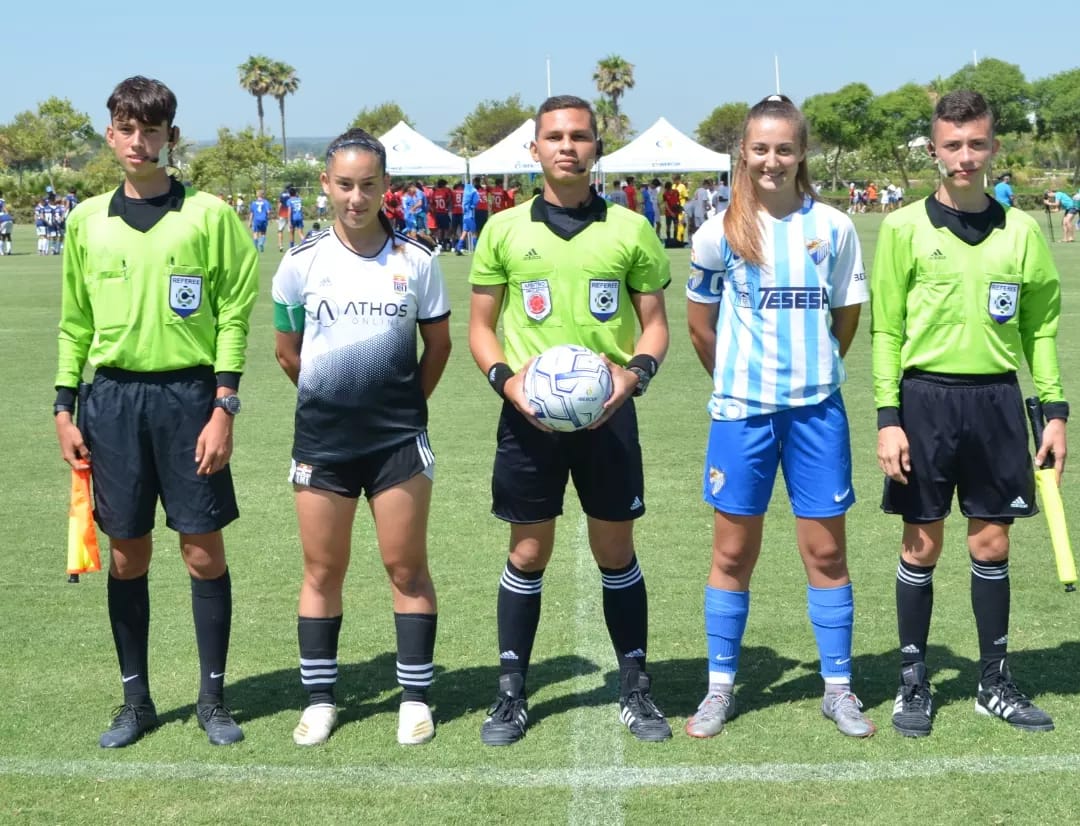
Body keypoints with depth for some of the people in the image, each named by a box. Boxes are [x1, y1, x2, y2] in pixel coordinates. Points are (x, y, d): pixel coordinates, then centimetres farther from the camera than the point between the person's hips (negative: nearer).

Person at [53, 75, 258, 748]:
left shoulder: (209, 215, -2)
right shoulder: (89, 219, 9)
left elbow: (235, 314, -4)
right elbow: (75, 320, 13)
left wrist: (223, 408, -10)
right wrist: (65, 409, 8)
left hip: (189, 394, -3)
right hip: (113, 396, 3)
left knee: (204, 549, 1)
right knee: (127, 553, 8)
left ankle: (213, 698, 15)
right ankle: (136, 699, 21)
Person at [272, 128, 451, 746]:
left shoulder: (416, 261, 0)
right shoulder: (302, 263, 0)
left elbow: (439, 344, 10)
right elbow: (288, 351, 12)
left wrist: (404, 403, 10)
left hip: (399, 439, -1)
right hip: (321, 440, 1)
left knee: (407, 568, 3)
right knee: (322, 572, 7)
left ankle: (416, 696, 14)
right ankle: (320, 699, 19)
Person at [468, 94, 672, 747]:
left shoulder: (630, 230, 3)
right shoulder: (504, 230, 3)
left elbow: (654, 323, 8)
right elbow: (480, 326, 8)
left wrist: (635, 372, -12)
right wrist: (506, 379, -11)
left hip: (607, 411, 0)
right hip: (530, 415, 0)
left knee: (616, 551, 8)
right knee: (529, 552, 7)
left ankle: (636, 688, 22)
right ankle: (512, 692, 19)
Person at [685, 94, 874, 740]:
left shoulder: (833, 227, -1)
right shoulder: (721, 232, -2)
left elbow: (847, 316, 10)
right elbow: (700, 323, 8)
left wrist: (812, 368, 11)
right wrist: (737, 378, 11)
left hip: (817, 408, 1)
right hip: (741, 411, 0)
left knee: (826, 549, 7)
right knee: (734, 552, 7)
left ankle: (839, 688, 19)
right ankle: (720, 689, 19)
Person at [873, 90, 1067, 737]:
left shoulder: (1021, 230, 5)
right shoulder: (905, 228, -3)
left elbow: (1041, 325, 9)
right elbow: (886, 329, -3)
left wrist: (1055, 411, 4)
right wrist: (888, 418, -8)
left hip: (997, 399, 2)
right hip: (926, 397, -2)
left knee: (992, 544, 9)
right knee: (922, 545, 5)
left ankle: (996, 682, 22)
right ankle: (914, 682, 18)